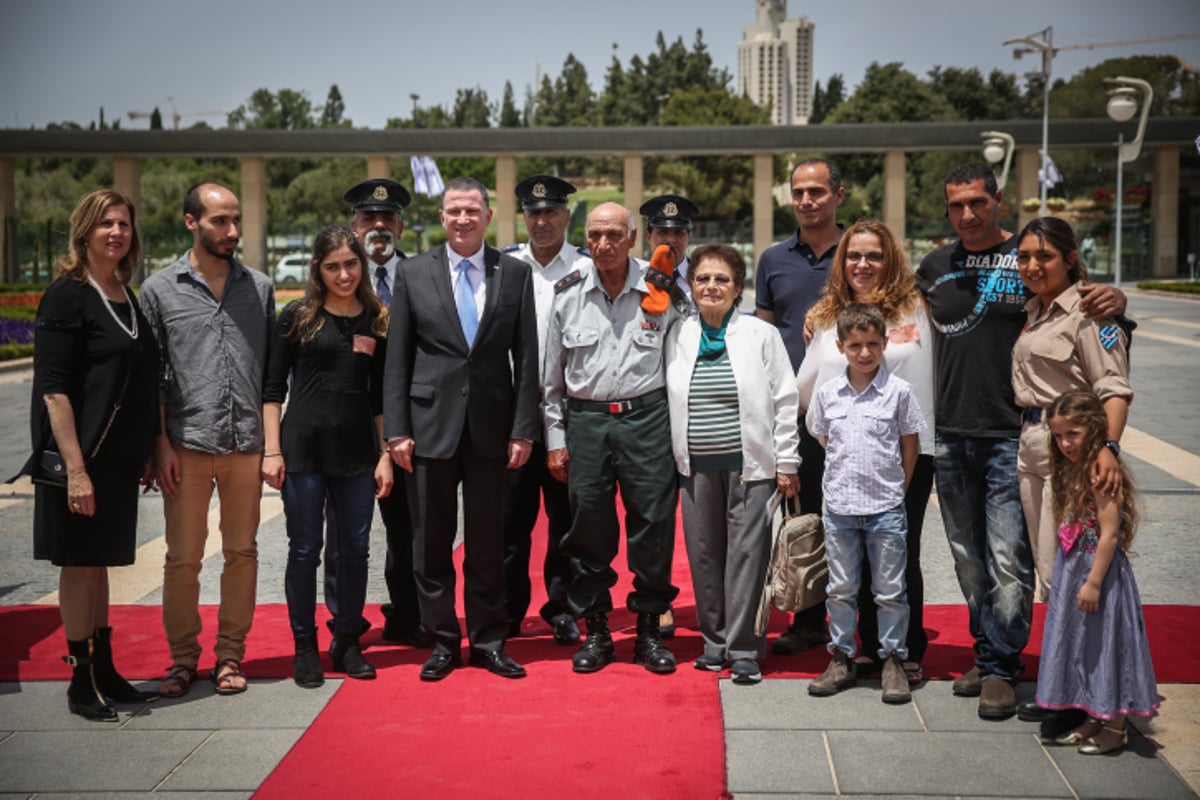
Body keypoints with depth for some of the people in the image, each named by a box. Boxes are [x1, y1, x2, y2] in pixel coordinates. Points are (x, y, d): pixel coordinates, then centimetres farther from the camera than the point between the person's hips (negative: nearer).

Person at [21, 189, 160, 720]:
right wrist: (75, 468, -21)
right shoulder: (67, 295, -11)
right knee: (80, 564, 1)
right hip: (81, 456, -7)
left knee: (100, 561, 14)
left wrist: (145, 452, 16)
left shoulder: (127, 298, 12)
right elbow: (53, 389, -16)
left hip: (119, 458, 7)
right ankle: (81, 682, 11)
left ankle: (105, 671, 22)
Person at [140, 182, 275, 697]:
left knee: (241, 553, 7)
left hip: (246, 446, 2)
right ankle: (183, 658, 16)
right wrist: (161, 444, -4)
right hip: (187, 445, -2)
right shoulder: (159, 289, 4)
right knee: (182, 558, 2)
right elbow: (151, 375, 3)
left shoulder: (259, 287, 10)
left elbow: (272, 369, 12)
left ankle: (230, 655, 19)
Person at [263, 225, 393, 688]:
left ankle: (348, 644, 21)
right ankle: (305, 649, 15)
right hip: (303, 447, -2)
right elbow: (273, 386, 1)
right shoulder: (298, 317, 0)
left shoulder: (378, 321, 7)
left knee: (355, 549, 6)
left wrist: (386, 454, 5)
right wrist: (271, 451, -5)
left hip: (356, 451, 2)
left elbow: (381, 395, 10)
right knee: (305, 550, 3)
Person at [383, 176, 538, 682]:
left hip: (491, 426, 0)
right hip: (431, 424, 0)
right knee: (432, 541, 6)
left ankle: (489, 641, 20)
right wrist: (396, 430, -3)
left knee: (487, 540, 8)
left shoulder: (516, 274, 5)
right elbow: (397, 359, 3)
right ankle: (442, 642, 19)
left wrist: (523, 429, -3)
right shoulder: (413, 274, 4)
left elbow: (526, 357, 3)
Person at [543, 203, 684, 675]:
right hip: (585, 421, 1)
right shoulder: (568, 295, 5)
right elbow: (552, 375, 11)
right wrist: (554, 438, 7)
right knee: (589, 528, 4)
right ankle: (595, 632, 18)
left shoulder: (661, 291, 1)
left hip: (646, 418, -1)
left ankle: (649, 630, 15)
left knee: (653, 524, 0)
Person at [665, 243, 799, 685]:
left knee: (746, 553, -3)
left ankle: (743, 647, 5)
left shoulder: (762, 335, 2)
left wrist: (786, 462, -2)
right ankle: (714, 640, 19)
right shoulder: (677, 337, 9)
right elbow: (664, 399, 12)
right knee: (704, 554, 6)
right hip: (696, 467, 3)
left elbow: (784, 401, 1)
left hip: (749, 465, -3)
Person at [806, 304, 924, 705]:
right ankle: (841, 659, 23)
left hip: (885, 509, -3)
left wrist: (894, 489, 3)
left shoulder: (898, 391, -5)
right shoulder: (827, 393, 2)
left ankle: (893, 660, 18)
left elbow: (910, 445, 2)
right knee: (841, 589, 11)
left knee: (889, 590, 5)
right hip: (839, 507, 3)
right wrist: (847, 480, 8)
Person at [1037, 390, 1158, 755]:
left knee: (1105, 641, 1)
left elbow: (1109, 533, -22)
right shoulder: (1075, 470, 9)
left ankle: (1115, 727, 13)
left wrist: (1093, 582, -21)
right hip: (1074, 569, 9)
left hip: (1099, 568, -9)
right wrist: (1075, 576, 13)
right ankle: (1095, 718, 29)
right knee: (1083, 644, 16)